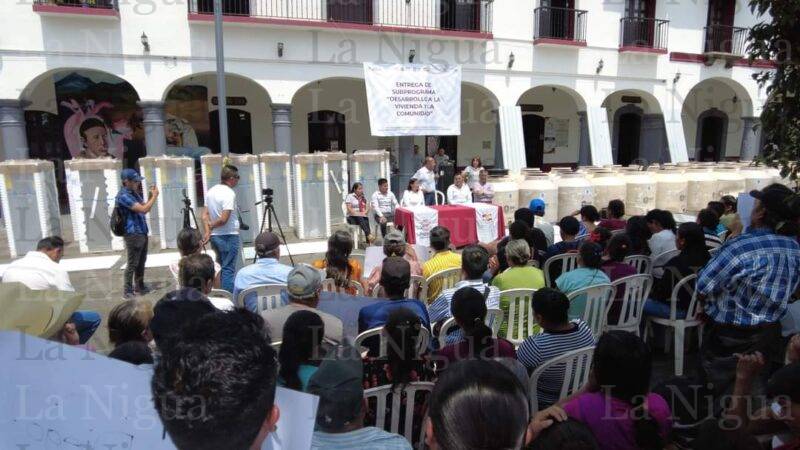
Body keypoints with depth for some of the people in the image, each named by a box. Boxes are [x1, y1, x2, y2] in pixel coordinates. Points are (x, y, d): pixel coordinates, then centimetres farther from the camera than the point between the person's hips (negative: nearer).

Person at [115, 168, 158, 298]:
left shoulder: (134, 193, 12)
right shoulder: (123, 196, -17)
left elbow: (145, 208, 17)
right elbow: (143, 210, -24)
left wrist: (151, 195, 3)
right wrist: (155, 196, -15)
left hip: (142, 232, 9)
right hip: (133, 234, -9)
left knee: (141, 262, 15)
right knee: (132, 264, -3)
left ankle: (139, 286, 26)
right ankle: (127, 291, 5)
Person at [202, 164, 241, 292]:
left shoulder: (211, 191, 10)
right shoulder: (229, 193, -16)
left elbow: (205, 214, 8)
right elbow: (224, 219, -21)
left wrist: (208, 230, 1)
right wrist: (212, 226, -4)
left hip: (215, 236, 8)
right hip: (228, 236, -8)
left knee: (221, 266, 17)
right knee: (228, 269, -4)